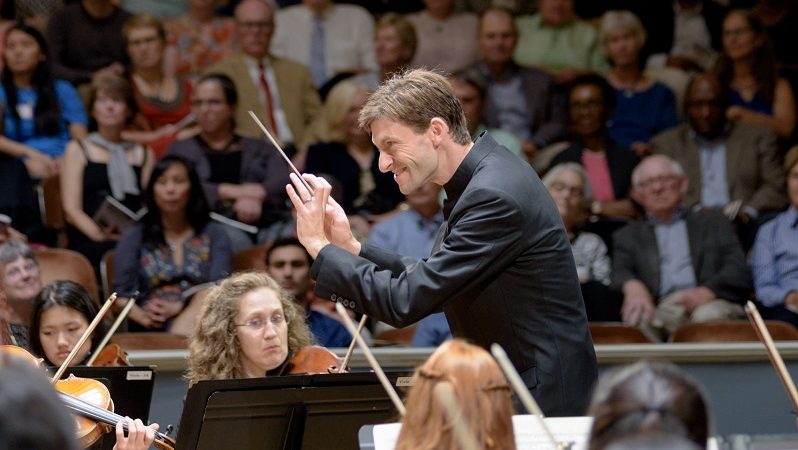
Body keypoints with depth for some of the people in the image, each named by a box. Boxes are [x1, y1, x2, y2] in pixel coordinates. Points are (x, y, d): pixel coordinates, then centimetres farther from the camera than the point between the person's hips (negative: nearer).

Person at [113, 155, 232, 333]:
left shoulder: (214, 234, 18)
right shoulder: (134, 237, 18)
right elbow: (122, 293, 7)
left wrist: (177, 308, -16)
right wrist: (142, 316, -16)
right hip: (152, 332, -1)